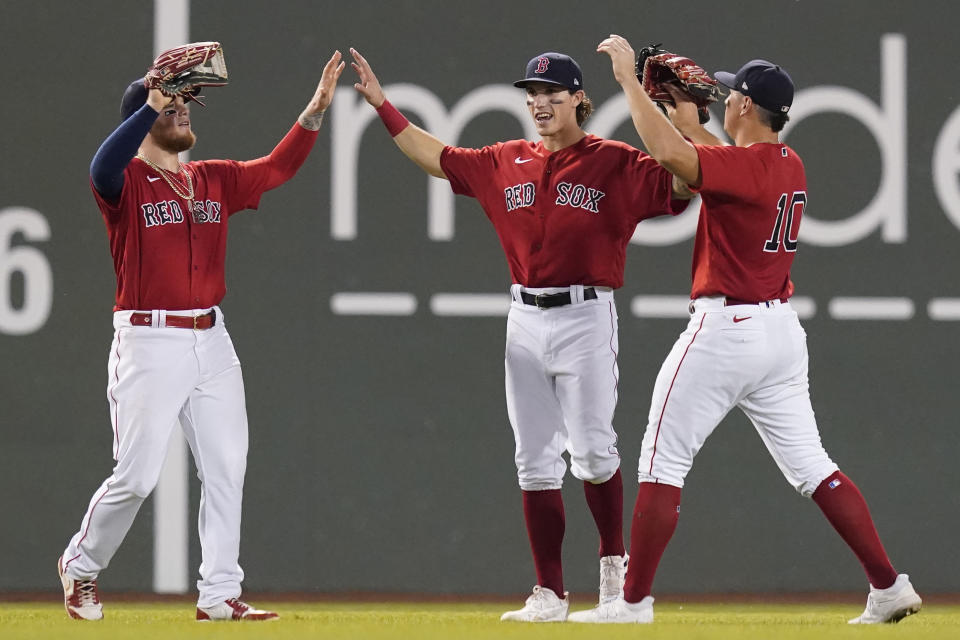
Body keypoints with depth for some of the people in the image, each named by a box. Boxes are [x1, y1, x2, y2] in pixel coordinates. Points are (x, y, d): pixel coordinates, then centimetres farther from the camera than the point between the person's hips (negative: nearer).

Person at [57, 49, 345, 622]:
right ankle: (81, 567, 17)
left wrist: (315, 111, -5)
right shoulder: (126, 183, -6)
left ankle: (220, 595, 6)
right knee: (136, 476, -6)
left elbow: (277, 168, 8)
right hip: (149, 341, -6)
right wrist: (154, 105, -35)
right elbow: (103, 169, -29)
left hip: (211, 341, 6)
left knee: (226, 468, 1)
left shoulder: (215, 180, 14)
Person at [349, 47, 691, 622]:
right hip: (525, 320, 5)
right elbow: (436, 158, 22)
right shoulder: (507, 163, 12)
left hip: (586, 317, -5)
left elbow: (684, 181, -15)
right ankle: (550, 594, 7)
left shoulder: (614, 164, -3)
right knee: (535, 460, 3)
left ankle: (615, 560, 11)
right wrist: (383, 105, 21)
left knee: (592, 452, -13)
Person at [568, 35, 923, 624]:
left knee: (663, 462, 0)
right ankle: (890, 587, 3)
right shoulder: (790, 165, 10)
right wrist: (689, 116, 29)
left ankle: (634, 601, 0)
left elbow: (670, 154, -30)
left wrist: (631, 81, -20)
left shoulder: (743, 165, -16)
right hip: (782, 330, 8)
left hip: (725, 329, -8)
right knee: (811, 466, 9)